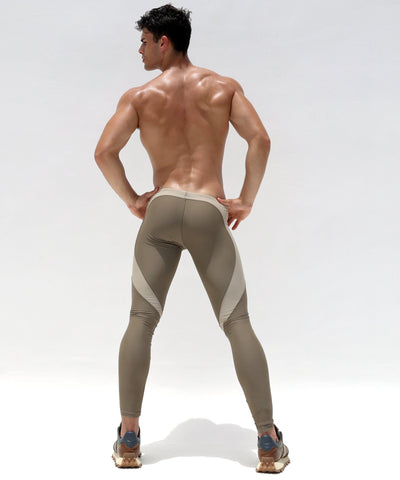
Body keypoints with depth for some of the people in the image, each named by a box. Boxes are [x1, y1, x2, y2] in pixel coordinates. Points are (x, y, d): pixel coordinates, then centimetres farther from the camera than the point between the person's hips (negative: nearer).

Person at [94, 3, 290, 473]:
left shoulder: (139, 95, 7)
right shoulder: (224, 87, 10)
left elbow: (104, 151, -4)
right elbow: (260, 139, -3)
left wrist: (131, 199, 8)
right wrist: (245, 201, 3)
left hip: (161, 210, 0)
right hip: (210, 213, 0)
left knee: (141, 321, 8)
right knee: (237, 324, 3)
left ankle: (128, 439, 8)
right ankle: (269, 443, 2)